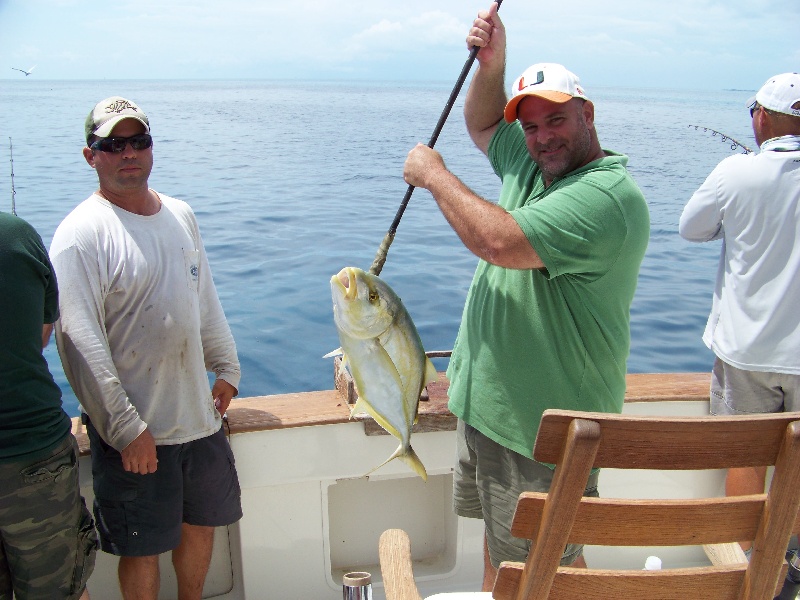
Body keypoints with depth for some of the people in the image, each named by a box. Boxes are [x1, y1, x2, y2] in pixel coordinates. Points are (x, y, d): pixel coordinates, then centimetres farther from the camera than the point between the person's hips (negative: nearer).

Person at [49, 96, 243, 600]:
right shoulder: (81, 234, -14)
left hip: (200, 415, 7)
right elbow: (79, 341, -19)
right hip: (136, 431, -6)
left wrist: (226, 368, 14)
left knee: (202, 521, 20)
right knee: (144, 546, 8)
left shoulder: (181, 215, 8)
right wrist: (126, 428, -20)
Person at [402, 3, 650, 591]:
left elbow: (500, 241, -34)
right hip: (491, 401, 10)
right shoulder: (533, 163, 6)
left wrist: (434, 175, -18)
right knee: (500, 533, 27)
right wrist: (492, 67, 5)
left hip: (542, 425, -9)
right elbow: (484, 124, 25)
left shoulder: (607, 194, -24)